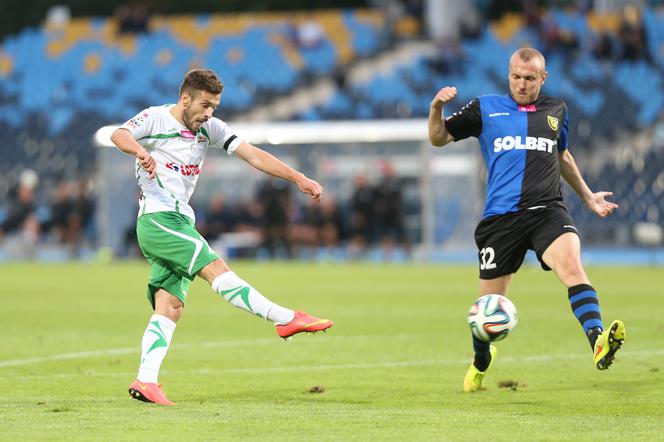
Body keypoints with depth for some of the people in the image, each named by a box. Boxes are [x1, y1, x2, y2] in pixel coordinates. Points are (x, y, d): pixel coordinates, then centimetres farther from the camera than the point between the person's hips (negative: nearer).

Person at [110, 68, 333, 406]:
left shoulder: (209, 128, 14)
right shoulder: (155, 118, -4)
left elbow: (253, 155, 8)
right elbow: (119, 135, -22)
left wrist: (298, 178, -2)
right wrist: (141, 151, -45)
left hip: (181, 224, 8)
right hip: (157, 218, -8)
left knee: (170, 308, -4)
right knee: (216, 269, -19)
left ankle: (145, 381, -10)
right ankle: (286, 319, -23)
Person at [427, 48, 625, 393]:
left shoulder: (555, 110, 16)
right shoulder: (486, 108, 8)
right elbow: (438, 138, 12)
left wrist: (588, 196, 36)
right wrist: (436, 108, -8)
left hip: (547, 210, 1)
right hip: (501, 217, -1)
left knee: (572, 264, -28)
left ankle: (599, 343, -45)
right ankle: (481, 361, 36)